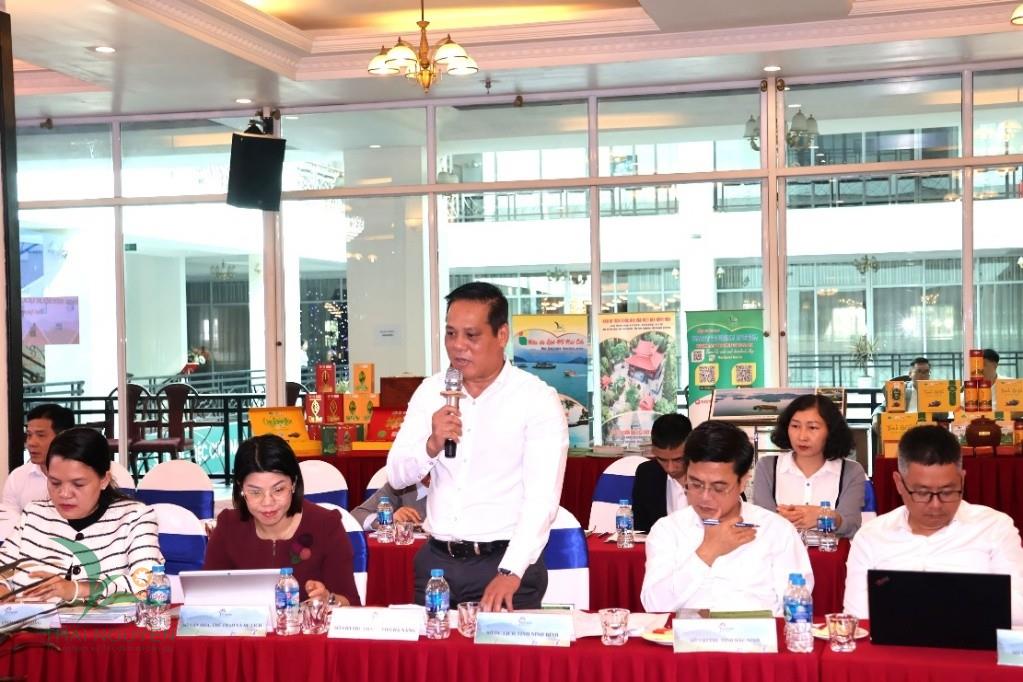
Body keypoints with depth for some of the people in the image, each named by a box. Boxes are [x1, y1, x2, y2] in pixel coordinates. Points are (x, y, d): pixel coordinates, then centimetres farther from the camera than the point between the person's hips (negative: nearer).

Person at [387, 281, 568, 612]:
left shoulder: (538, 400, -9)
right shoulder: (431, 391, 6)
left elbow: (541, 500, -17)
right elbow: (397, 476, 5)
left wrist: (510, 573, -28)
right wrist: (432, 445, -15)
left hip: (503, 562, -4)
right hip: (437, 560, 4)